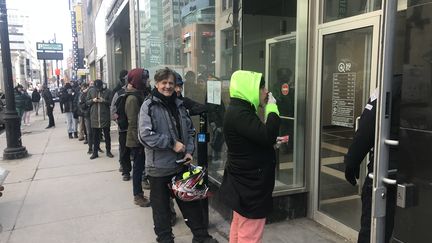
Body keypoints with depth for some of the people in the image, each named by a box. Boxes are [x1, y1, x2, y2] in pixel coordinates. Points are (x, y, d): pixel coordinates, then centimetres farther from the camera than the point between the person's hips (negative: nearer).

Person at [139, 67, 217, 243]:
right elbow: (145, 135, -19)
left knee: (190, 200, 15)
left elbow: (190, 130, 13)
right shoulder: (149, 106, -10)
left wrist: (189, 151, -1)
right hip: (159, 165, -5)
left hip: (181, 163, 5)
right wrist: (172, 143, -19)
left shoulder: (179, 104, 8)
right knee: (161, 207, 10)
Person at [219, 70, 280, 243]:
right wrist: (272, 108, -18)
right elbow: (267, 135, -30)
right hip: (250, 185, -11)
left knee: (239, 228, 21)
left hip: (244, 183, 11)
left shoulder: (240, 111, 12)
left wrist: (273, 142, 11)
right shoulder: (239, 114, -22)